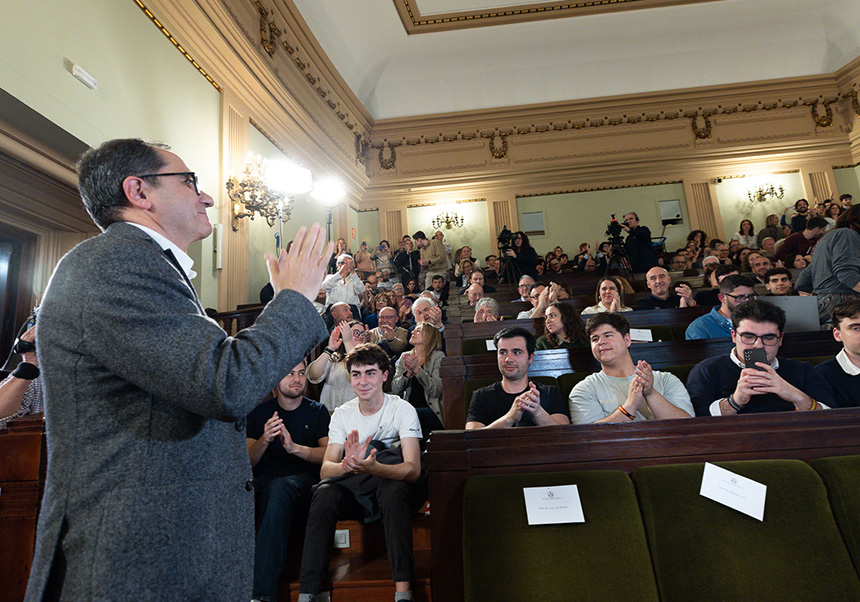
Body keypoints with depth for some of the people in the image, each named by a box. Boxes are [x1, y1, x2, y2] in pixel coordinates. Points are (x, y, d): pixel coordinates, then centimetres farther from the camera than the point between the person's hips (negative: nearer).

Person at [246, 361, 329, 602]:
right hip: (263, 480, 2)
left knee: (279, 487, -39)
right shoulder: (259, 412, 17)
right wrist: (264, 440, -13)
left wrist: (295, 447, -18)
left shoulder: (317, 411, 13)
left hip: (303, 479, -2)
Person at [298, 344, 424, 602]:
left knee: (395, 490, -37)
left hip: (395, 488, -3)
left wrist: (371, 467, -44)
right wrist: (348, 465, -37)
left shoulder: (403, 410, -11)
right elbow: (325, 470, -12)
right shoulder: (342, 414, 0)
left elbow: (413, 470, -24)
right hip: (355, 495, 3)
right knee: (324, 493, -28)